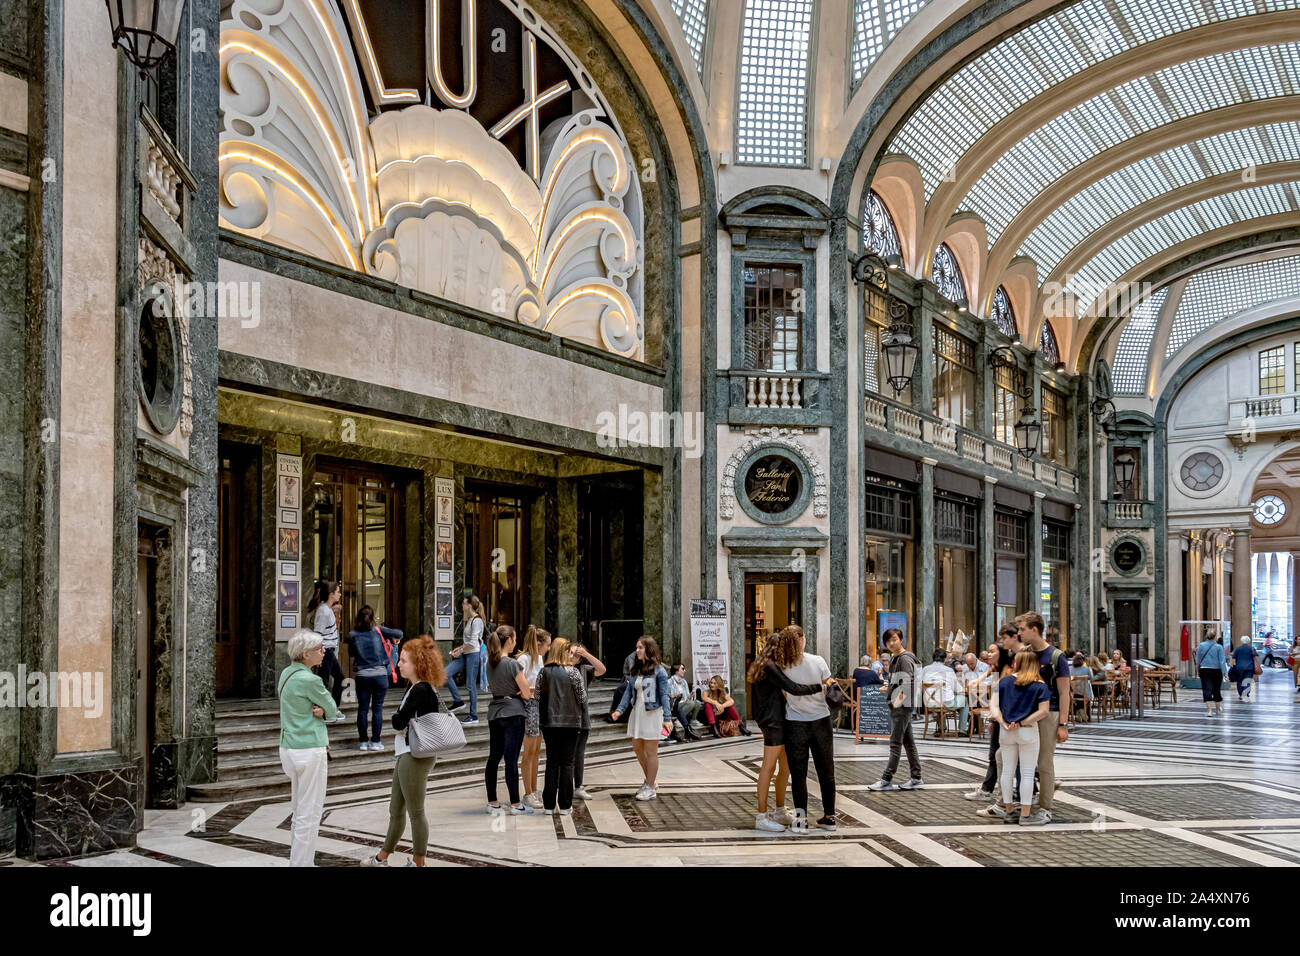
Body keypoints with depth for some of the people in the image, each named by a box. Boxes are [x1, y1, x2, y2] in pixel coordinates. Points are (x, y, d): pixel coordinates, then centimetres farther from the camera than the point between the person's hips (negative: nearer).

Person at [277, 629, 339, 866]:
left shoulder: (286, 673, 8)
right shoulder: (308, 680, -18)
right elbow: (334, 711, -7)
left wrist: (318, 711, -7)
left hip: (288, 747, 9)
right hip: (310, 750, -9)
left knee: (299, 811, 18)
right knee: (309, 815, -2)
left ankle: (296, 861, 25)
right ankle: (302, 863, 0)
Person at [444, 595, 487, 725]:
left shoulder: (477, 621, -14)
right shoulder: (469, 620, 15)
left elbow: (473, 643, -19)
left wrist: (460, 651, -9)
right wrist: (460, 648, 11)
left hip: (473, 654, -9)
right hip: (465, 655, 9)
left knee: (471, 686, -3)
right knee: (446, 673, -5)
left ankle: (474, 717, 6)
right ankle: (458, 702, 5)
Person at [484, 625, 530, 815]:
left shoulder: (490, 663, 8)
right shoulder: (512, 664, -14)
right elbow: (527, 693, -10)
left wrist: (522, 687, 11)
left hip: (494, 713, 7)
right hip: (513, 713, -7)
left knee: (493, 758, 10)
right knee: (511, 759, -4)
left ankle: (492, 802, 15)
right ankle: (515, 804, 0)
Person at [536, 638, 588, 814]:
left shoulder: (543, 672, 0)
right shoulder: (573, 672, -9)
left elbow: (538, 698, 2)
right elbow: (582, 697, -4)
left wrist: (541, 720, 11)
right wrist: (581, 712, 16)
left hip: (549, 723, 3)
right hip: (570, 722, -3)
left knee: (552, 762, 9)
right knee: (567, 763, 3)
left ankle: (549, 804, 10)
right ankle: (565, 805, 3)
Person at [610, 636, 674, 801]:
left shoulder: (659, 671, -9)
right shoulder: (635, 670, 9)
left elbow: (664, 695, -11)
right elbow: (628, 691, 7)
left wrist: (667, 718, -15)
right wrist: (620, 710, -5)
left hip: (652, 713, -7)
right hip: (636, 712, 7)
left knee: (651, 751, 1)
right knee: (637, 748, 13)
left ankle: (650, 788, 10)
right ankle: (649, 779, 33)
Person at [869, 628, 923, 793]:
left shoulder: (905, 659, -13)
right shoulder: (893, 658, 17)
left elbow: (908, 682, -25)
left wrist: (900, 698, -33)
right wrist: (888, 689, 31)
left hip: (903, 706, -10)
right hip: (897, 706, 10)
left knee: (895, 743, -7)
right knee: (908, 742, 11)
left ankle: (886, 780, -6)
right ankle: (916, 778, 16)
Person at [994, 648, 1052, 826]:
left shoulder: (1004, 681, 2)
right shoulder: (1040, 685, -6)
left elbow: (995, 706, -4)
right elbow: (1044, 711, -15)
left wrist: (1004, 724, -9)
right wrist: (1022, 723, -13)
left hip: (1006, 733, 3)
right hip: (1028, 732, -3)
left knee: (1007, 771, 12)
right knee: (1027, 773, 2)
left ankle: (1009, 811, 19)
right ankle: (1025, 815, 4)